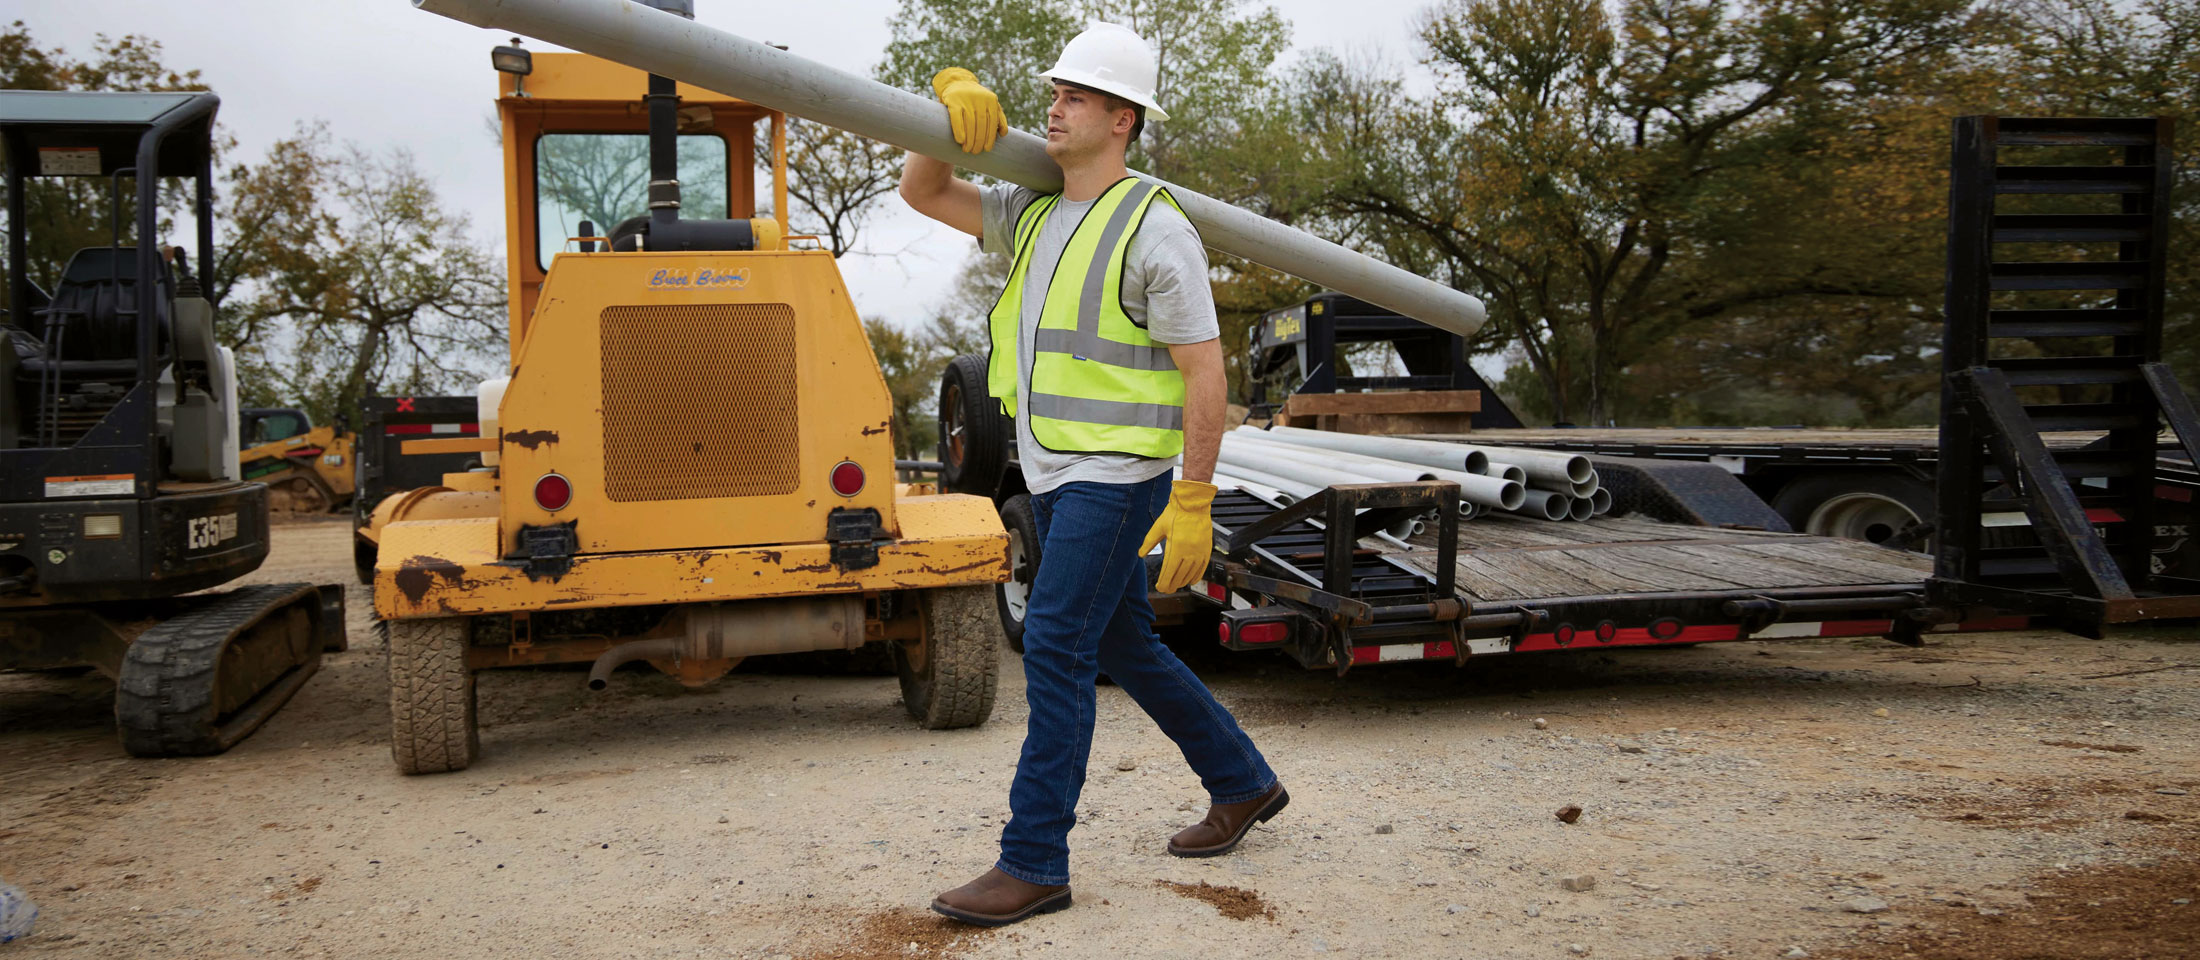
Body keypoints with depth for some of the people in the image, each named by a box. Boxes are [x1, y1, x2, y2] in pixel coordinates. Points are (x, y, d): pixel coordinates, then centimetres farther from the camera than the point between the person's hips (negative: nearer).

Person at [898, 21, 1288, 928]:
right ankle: (1242, 783, 33)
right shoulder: (1033, 211, 11)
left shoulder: (1155, 228, -13)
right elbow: (923, 192, 14)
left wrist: (1193, 502, -18)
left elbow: (1203, 370, -14)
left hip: (1116, 478, -9)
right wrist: (956, 100, -5)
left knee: (1054, 649, -11)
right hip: (1054, 476, 9)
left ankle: (1034, 863, -2)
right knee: (1123, 646, 16)